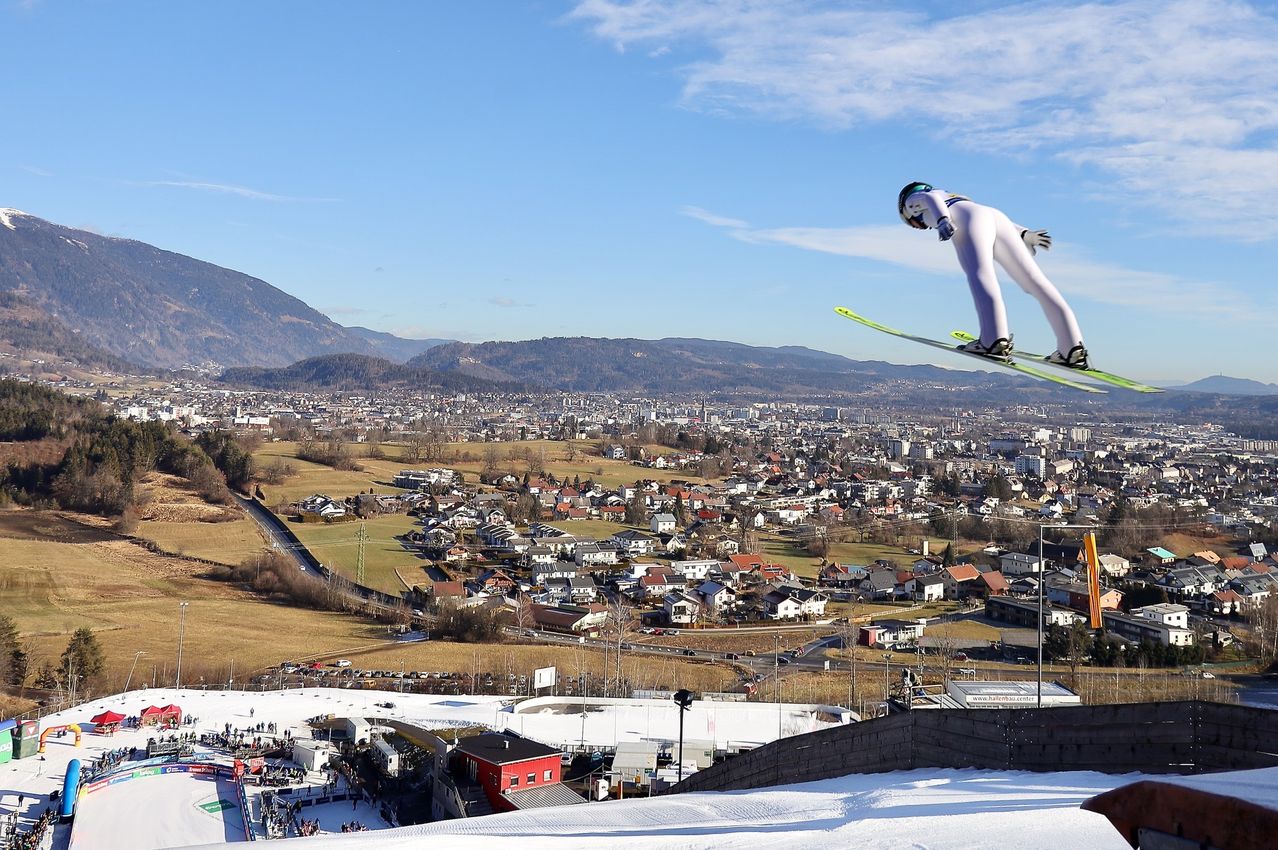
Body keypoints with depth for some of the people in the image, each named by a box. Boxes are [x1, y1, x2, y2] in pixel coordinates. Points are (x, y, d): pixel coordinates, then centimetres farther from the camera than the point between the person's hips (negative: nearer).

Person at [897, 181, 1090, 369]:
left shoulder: (914, 198, 28)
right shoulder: (956, 198, 46)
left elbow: (931, 197, 4)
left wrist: (942, 221, -14)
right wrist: (1025, 234, 24)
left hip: (967, 219, -6)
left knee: (980, 274, -25)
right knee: (1035, 281, -3)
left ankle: (995, 340, -47)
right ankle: (1072, 349, -12)